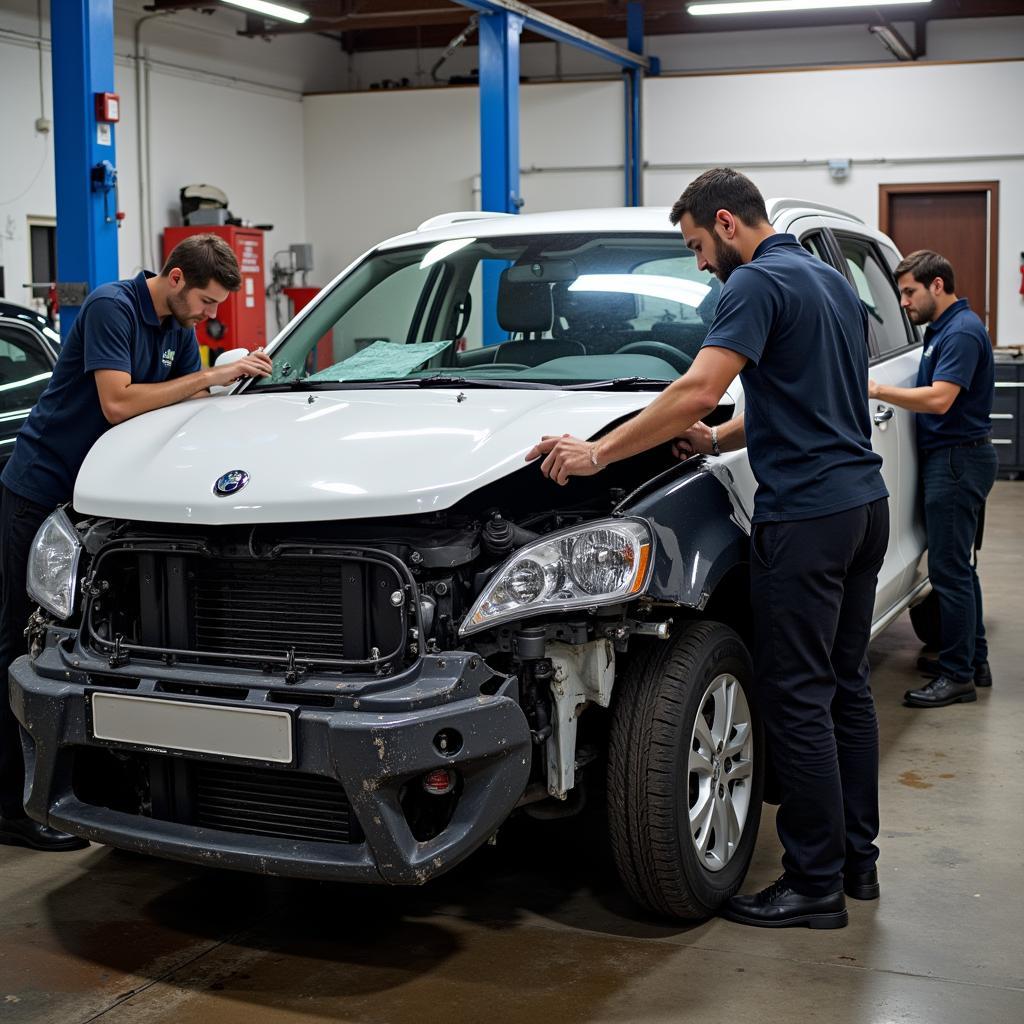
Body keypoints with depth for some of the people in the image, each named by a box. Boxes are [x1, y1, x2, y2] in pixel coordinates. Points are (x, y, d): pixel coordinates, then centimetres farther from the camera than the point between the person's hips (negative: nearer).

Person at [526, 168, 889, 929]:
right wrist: (720, 440, 15)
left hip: (806, 516, -10)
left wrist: (598, 453, -20)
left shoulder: (757, 283, -12)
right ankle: (856, 859, 24)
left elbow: (698, 390, -24)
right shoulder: (832, 281, 18)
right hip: (864, 503, 10)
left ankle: (815, 886, 3)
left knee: (796, 699, -3)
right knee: (845, 687, 15)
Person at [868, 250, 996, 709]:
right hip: (948, 458, 11)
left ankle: (957, 675, -2)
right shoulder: (943, 328, 15)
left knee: (949, 568, -7)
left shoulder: (962, 331, -17)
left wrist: (877, 390, -23)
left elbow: (939, 399, -27)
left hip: (958, 460, -11)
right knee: (958, 566, 16)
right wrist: (882, 392, 11)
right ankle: (973, 660, 25)